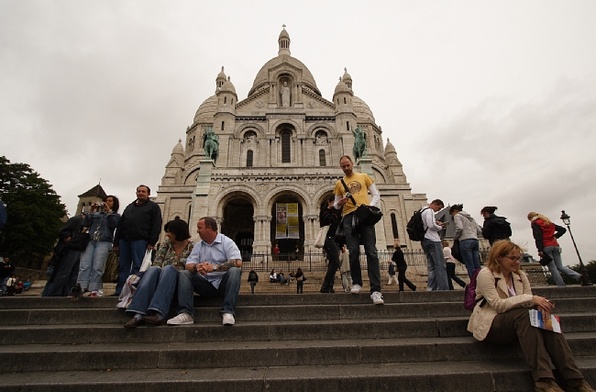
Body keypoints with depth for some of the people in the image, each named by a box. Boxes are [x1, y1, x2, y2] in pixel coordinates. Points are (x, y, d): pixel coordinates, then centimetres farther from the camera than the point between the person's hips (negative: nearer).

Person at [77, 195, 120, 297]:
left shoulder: (115, 215, 16)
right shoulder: (96, 214, 23)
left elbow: (113, 224, -4)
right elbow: (85, 224, 11)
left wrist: (109, 211, -5)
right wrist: (91, 211, 3)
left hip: (104, 242, -3)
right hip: (90, 241, 3)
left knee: (97, 267, -12)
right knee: (84, 265, -10)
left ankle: (94, 290, -13)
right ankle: (80, 289, -15)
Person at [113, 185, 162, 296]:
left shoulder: (153, 207, 8)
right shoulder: (129, 207, 25)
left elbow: (156, 225, -3)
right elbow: (120, 225, 22)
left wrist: (152, 242, -13)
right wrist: (116, 242, 13)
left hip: (140, 240, -5)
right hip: (124, 240, 6)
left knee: (137, 267, -5)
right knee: (123, 266, 6)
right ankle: (120, 290, 10)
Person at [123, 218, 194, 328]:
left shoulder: (191, 247, 3)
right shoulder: (166, 244, 13)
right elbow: (157, 263, 6)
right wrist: (159, 272, -14)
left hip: (179, 281, -3)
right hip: (162, 279, 3)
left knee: (168, 269, -33)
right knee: (153, 269, -29)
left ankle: (159, 314, -50)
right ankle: (138, 314, -46)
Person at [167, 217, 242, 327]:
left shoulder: (227, 242, -4)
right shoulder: (198, 246, 13)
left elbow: (238, 262, -20)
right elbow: (188, 265, 1)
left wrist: (214, 267, -30)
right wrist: (196, 267, -24)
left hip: (223, 283, -4)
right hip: (206, 285, 4)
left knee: (234, 270, -31)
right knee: (184, 274, -11)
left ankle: (228, 312, -33)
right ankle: (186, 313, -23)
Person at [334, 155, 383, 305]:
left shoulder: (364, 177, 16)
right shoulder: (339, 183, 19)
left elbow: (376, 195, 13)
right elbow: (336, 205, 20)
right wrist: (340, 203, -4)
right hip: (349, 216, 1)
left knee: (371, 252, -10)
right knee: (353, 252, -6)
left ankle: (376, 290, -13)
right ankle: (356, 283, 14)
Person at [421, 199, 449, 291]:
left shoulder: (423, 211, 23)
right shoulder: (429, 211, -8)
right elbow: (431, 225, -19)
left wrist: (437, 223, 11)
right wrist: (440, 227, -2)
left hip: (425, 241, 10)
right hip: (432, 241, -10)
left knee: (431, 267, 8)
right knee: (440, 266, -9)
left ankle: (431, 289, 5)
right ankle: (443, 289, -11)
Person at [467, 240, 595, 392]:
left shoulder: (520, 275, 14)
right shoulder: (485, 274, -8)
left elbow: (529, 302, 5)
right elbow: (498, 305, -19)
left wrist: (540, 304, -19)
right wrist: (530, 299, -23)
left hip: (516, 322, 6)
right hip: (491, 326, -6)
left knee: (546, 320, -22)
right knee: (522, 313, -33)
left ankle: (574, 379, -22)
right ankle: (543, 379, -34)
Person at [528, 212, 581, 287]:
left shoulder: (535, 223, -1)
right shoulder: (548, 222, 22)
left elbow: (538, 237, -12)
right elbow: (563, 229, 21)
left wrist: (540, 250, -16)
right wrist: (555, 236, 14)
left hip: (546, 247, -7)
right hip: (555, 246, 7)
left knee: (552, 268, -3)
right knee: (559, 266, 10)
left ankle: (562, 286, -6)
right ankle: (577, 275, -10)